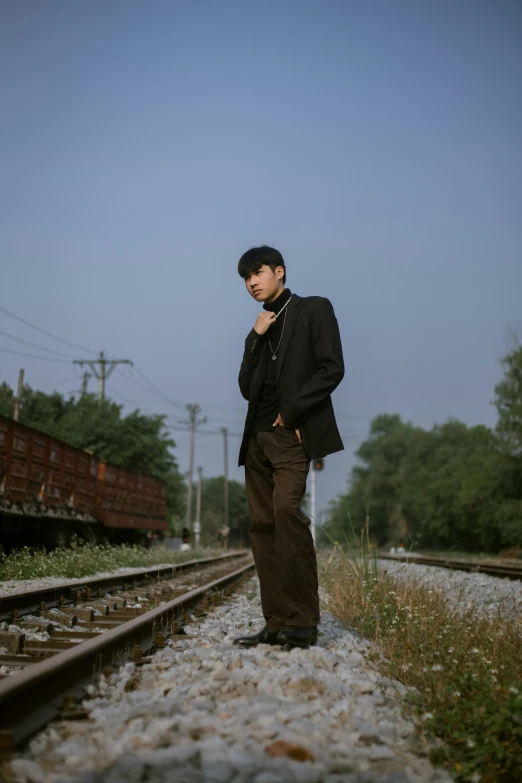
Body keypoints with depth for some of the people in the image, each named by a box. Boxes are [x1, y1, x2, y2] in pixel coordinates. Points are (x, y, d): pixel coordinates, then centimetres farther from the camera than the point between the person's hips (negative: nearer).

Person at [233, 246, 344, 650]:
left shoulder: (313, 309, 5)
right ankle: (278, 622, 1)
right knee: (263, 524, 0)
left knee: (286, 510, -22)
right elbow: (246, 387, 15)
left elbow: (331, 368, -6)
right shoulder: (262, 327, 23)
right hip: (258, 436, 7)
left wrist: (291, 410, -11)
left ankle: (302, 621, -20)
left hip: (291, 432, -7)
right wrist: (256, 338, 5)